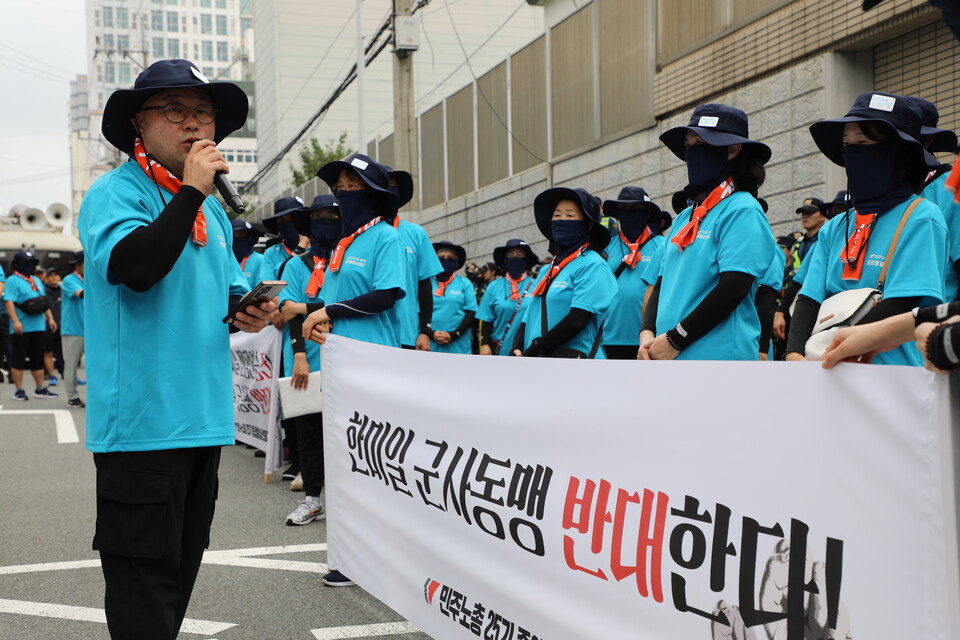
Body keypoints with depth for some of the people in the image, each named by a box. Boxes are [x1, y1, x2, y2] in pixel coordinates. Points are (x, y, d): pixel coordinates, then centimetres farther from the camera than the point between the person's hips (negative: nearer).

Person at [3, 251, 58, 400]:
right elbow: (9, 301, -16)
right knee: (18, 359, -1)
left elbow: (45, 302, 22)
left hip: (38, 326, 7)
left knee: (38, 359, 11)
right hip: (21, 328, -7)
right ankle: (19, 390, 5)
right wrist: (15, 321, -25)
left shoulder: (37, 280, 18)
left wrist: (50, 318, 15)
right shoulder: (13, 281, -6)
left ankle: (40, 389, 18)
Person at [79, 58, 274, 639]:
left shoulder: (211, 209, 16)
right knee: (144, 574, -4)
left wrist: (249, 310, 4)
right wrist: (191, 190, -22)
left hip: (203, 417, 8)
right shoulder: (116, 193, -8)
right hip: (142, 419, -8)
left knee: (182, 565, 18)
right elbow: (134, 267, -27)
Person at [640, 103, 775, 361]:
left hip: (718, 358, -8)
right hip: (667, 359, 8)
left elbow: (733, 288, -16)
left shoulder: (742, 210, -7)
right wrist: (647, 333, 0)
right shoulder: (686, 216, 19)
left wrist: (675, 340, -15)